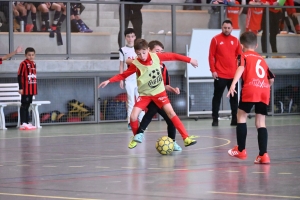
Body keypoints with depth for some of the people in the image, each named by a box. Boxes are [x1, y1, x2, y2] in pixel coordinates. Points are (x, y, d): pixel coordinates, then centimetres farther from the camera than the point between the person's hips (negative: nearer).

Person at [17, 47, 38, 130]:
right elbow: (19, 76, -12)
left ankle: (27, 123, 16)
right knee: (24, 105, -6)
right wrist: (20, 88, -16)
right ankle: (23, 123, -6)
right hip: (25, 89, -7)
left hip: (32, 89, 7)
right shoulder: (23, 64, -10)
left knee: (28, 105, 12)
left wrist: (35, 88, 19)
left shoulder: (34, 64, 12)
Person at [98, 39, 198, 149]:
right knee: (133, 116, -12)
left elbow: (173, 56, -3)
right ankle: (137, 137, 17)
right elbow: (123, 75, -11)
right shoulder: (136, 64, -17)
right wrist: (109, 81, -21)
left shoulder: (156, 57, -14)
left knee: (171, 113, -11)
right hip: (145, 94, 0)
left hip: (159, 92, 0)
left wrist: (189, 60, 2)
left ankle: (186, 138, -9)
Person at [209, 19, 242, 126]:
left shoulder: (235, 40, 8)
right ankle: (215, 119, 5)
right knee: (217, 97, 1)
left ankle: (234, 119, 12)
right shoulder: (216, 39, -2)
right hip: (220, 75, -4)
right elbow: (211, 56, -3)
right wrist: (213, 70, -10)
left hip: (233, 74, 4)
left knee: (234, 97, 6)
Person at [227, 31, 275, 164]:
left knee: (241, 116, 12)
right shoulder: (261, 59, 26)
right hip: (264, 91, 5)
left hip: (250, 89, -5)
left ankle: (241, 150, 12)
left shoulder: (244, 56, 10)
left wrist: (233, 84, -24)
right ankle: (263, 155, -1)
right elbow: (271, 79, 26)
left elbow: (241, 68, -12)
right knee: (261, 123, 7)